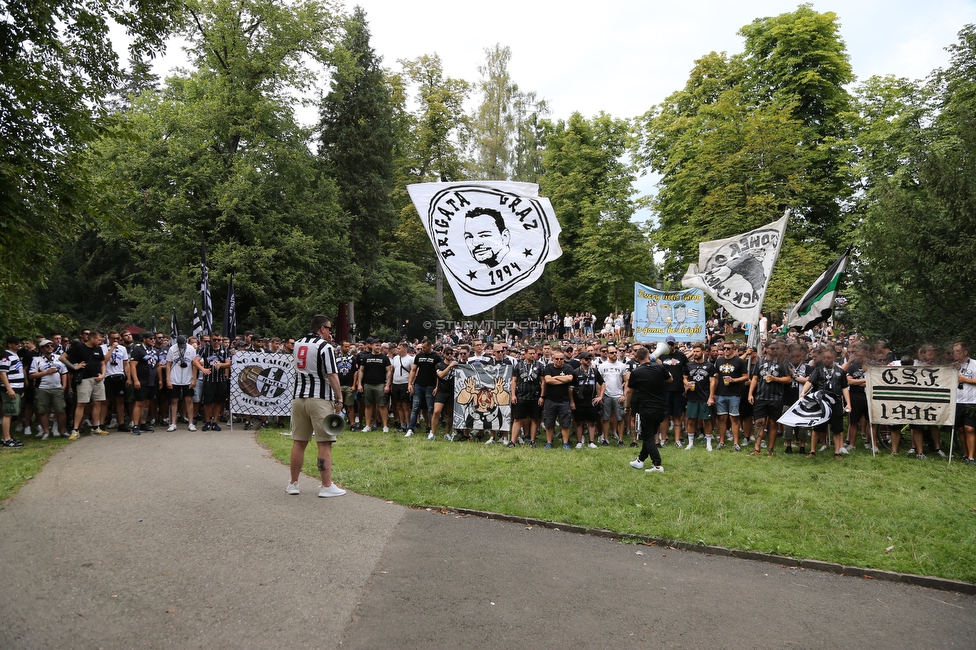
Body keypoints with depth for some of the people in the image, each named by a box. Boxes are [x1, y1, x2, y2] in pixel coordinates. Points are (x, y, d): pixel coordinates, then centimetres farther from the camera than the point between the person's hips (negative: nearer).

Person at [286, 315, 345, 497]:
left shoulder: (297, 344, 11)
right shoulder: (325, 346, -9)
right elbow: (332, 375, -13)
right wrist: (339, 399, -8)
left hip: (298, 398, 6)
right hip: (320, 399, -6)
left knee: (299, 442, 11)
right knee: (325, 444, -3)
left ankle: (293, 484, 17)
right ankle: (327, 487, -1)